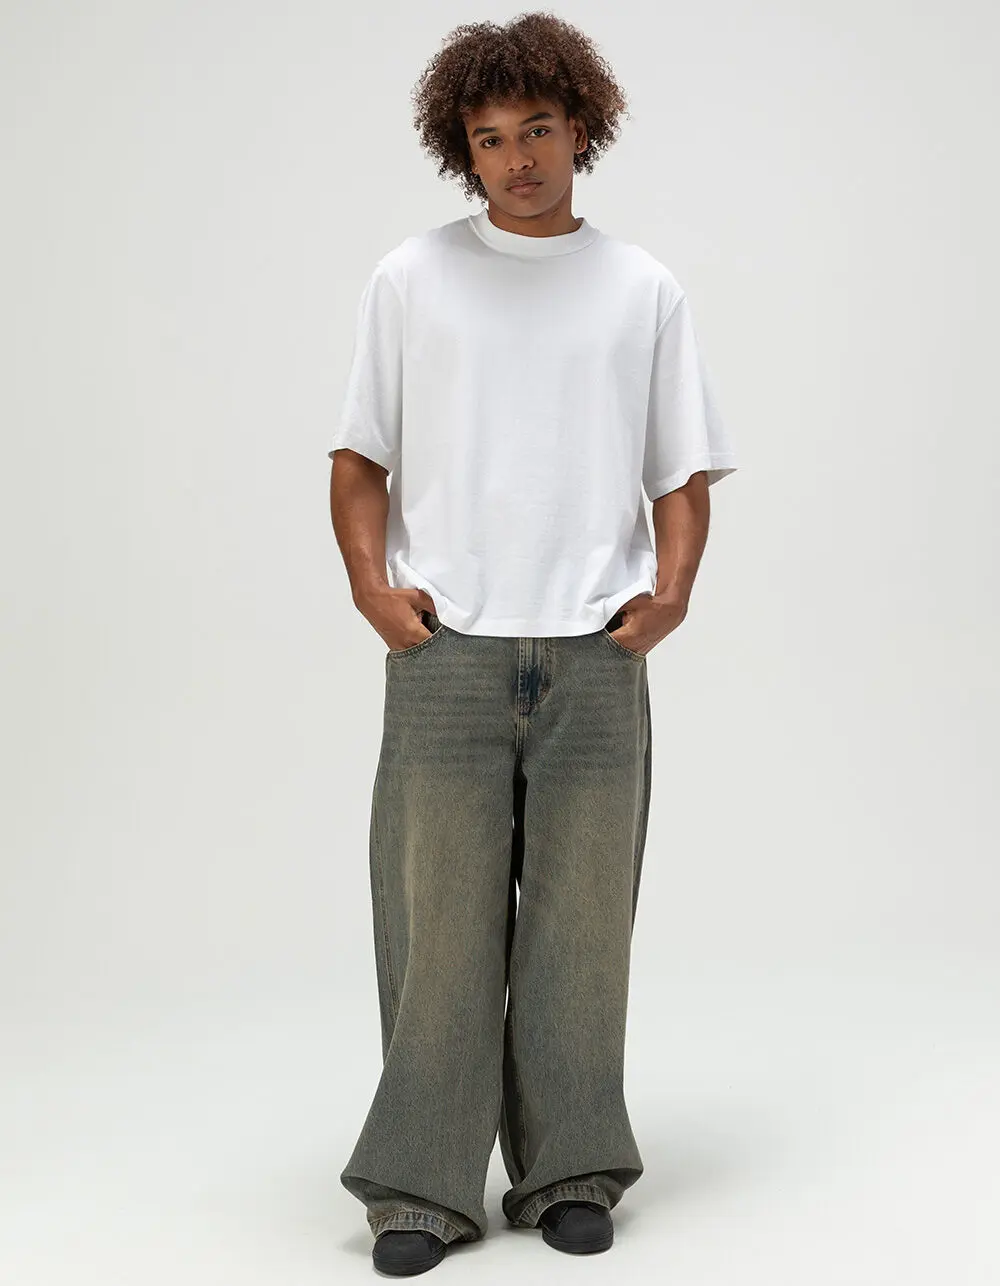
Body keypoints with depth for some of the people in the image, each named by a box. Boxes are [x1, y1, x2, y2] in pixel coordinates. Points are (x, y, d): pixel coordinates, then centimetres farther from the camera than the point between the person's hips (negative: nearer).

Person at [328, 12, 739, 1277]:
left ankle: (570, 1170, 17)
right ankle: (424, 1185, 9)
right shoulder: (410, 280, 10)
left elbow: (683, 474, 12)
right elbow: (359, 461, 10)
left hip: (595, 657, 1)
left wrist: (670, 590, -5)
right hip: (446, 651, -1)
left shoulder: (643, 291, 12)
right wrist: (371, 582, -6)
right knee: (441, 919, -1)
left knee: (580, 921, 5)